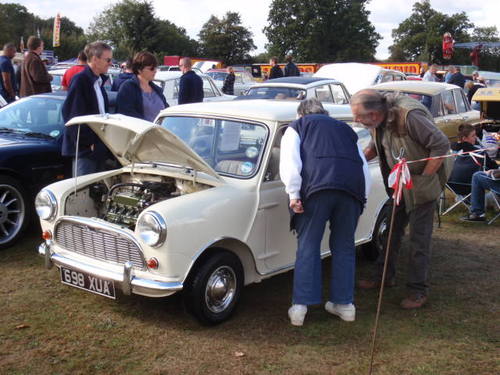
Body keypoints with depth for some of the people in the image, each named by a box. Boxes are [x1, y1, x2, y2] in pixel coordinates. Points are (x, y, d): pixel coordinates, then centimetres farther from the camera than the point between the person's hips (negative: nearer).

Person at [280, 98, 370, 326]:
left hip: (317, 186, -3)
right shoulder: (345, 129, 34)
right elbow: (364, 167, 25)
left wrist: (293, 194, -3)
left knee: (308, 245, 3)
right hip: (353, 187, 4)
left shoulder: (297, 126, 22)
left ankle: (300, 306, 2)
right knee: (344, 247, 15)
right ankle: (344, 303, 19)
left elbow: (290, 161, 3)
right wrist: (362, 198, 25)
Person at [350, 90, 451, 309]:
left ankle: (418, 291, 9)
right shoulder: (379, 118, -8)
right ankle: (385, 276, 31)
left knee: (418, 236, -2)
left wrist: (422, 178, -22)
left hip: (423, 179, -7)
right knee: (393, 229, 16)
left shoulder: (409, 115, -32)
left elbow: (442, 145, -27)